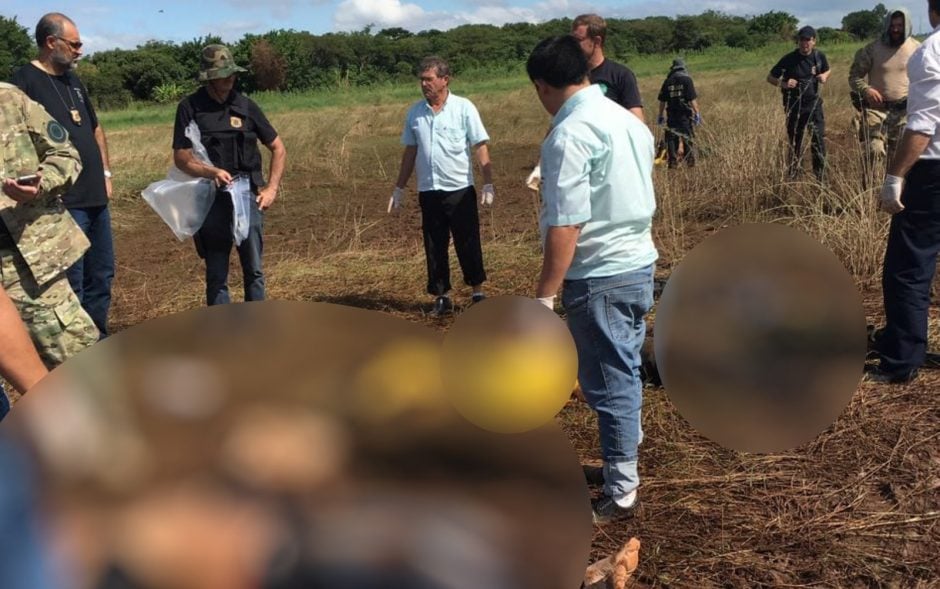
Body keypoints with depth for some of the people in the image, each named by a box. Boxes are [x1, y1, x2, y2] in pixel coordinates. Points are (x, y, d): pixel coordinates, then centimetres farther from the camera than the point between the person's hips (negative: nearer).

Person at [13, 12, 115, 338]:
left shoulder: (72, 79, 16)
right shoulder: (25, 81, -10)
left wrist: (106, 173, 18)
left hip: (96, 197, 9)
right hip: (63, 202, -9)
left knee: (101, 275, 16)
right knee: (71, 285, -3)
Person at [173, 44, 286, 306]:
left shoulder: (245, 105, 6)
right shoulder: (190, 107, -1)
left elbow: (278, 149, 12)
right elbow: (180, 157, -4)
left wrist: (272, 188, 2)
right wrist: (212, 172, -21)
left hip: (247, 195, 2)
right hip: (211, 199, -2)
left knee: (254, 270, 6)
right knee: (216, 274, 6)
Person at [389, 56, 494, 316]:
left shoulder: (464, 108, -6)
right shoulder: (414, 112, 5)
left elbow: (481, 148, -8)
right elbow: (410, 152, 12)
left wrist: (488, 183, -15)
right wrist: (399, 188, 13)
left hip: (460, 190, -4)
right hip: (428, 191, 4)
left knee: (468, 244, 4)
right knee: (434, 247, 8)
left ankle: (478, 293, 18)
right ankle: (443, 297, 18)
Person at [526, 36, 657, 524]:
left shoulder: (569, 135, -19)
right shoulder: (628, 120, 9)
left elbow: (565, 226, -24)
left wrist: (544, 297, -21)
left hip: (600, 276, -9)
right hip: (639, 264, 9)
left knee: (608, 383, 2)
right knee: (624, 372, 20)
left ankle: (620, 493, 14)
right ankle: (622, 464, 36)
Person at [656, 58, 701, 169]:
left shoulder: (667, 81, 5)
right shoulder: (687, 79, -4)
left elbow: (662, 101, 9)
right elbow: (692, 99, -10)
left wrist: (660, 115, 16)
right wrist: (697, 112, -6)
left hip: (671, 114, 2)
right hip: (685, 114, -2)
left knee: (671, 137, 6)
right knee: (688, 137, 5)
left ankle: (673, 161, 4)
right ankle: (690, 160, 5)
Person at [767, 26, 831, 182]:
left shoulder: (819, 56, -3)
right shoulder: (789, 59, -11)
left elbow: (828, 70, 18)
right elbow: (770, 77, -3)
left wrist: (824, 76, -6)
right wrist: (783, 84, -23)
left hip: (813, 103, 2)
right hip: (794, 106, -1)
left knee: (818, 140, -6)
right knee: (795, 143, 6)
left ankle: (821, 177, 3)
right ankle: (793, 177, 19)